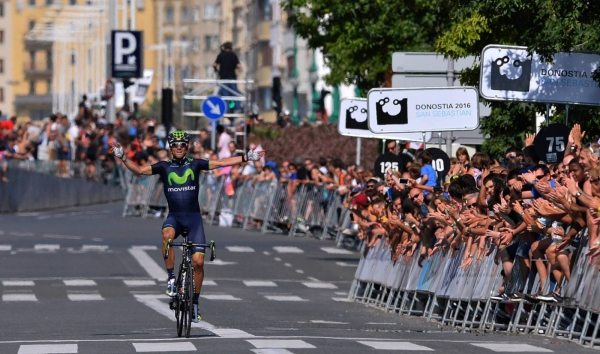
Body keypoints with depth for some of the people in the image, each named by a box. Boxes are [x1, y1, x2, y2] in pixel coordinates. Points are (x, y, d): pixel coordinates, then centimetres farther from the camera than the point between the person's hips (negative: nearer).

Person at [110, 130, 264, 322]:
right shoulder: (164, 167, 4)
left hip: (193, 217, 1)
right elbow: (139, 170, -1)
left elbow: (220, 163, 2)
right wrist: (122, 157, -14)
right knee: (167, 235, -37)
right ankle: (171, 277, -22)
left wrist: (246, 158, -4)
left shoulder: (195, 165, 5)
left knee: (198, 261, -8)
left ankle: (195, 301, 9)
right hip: (174, 216, -1)